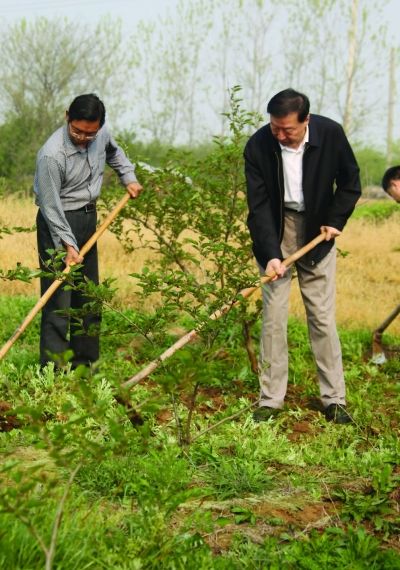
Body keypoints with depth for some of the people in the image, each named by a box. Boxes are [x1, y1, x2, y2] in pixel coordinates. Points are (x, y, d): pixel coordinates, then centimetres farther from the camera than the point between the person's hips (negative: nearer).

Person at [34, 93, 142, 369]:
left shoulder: (101, 135, -4)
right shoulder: (52, 155, -25)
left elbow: (114, 151, 23)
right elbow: (50, 206, -20)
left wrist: (129, 177, 13)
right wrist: (68, 245, -23)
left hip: (88, 218, 8)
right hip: (59, 223, -7)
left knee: (89, 294, 12)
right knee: (59, 296, -11)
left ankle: (84, 362, 22)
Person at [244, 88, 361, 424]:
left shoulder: (331, 134, -15)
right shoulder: (258, 146, -18)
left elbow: (350, 182, 1)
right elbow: (259, 205, -18)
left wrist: (336, 220, -8)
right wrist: (271, 254, -27)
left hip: (316, 233, 1)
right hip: (275, 232, -1)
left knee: (323, 317, 2)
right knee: (273, 316, -3)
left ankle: (335, 400, 9)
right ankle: (270, 401, 5)